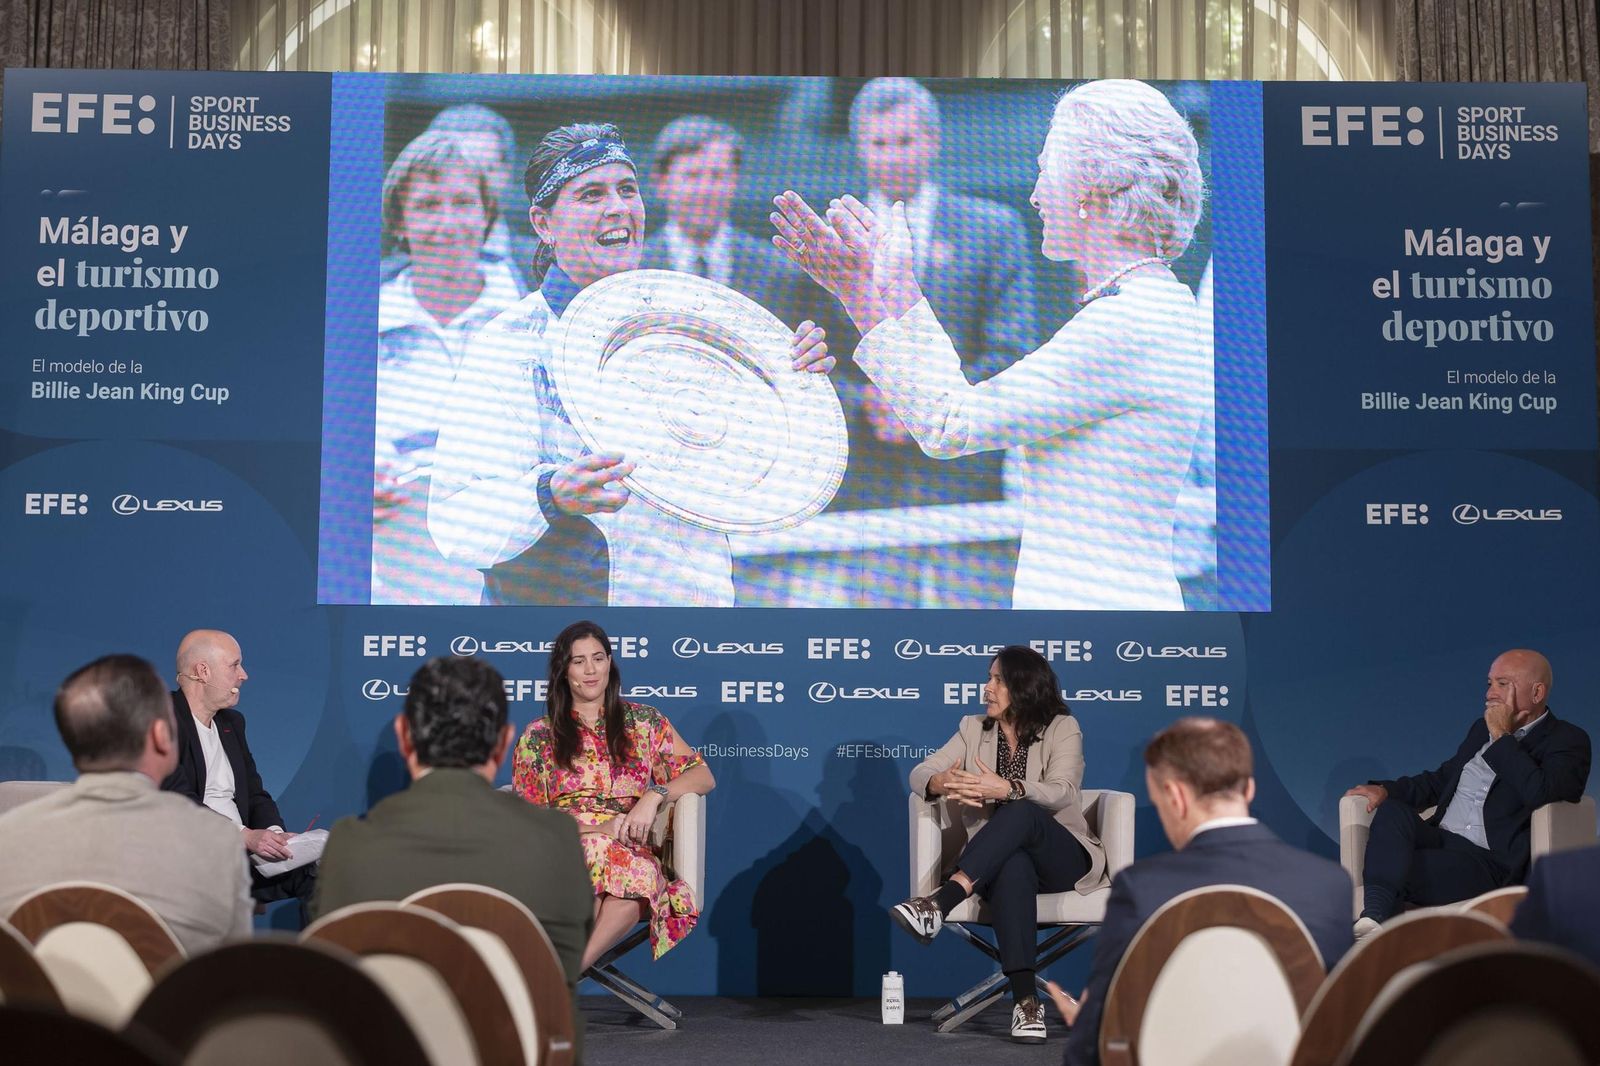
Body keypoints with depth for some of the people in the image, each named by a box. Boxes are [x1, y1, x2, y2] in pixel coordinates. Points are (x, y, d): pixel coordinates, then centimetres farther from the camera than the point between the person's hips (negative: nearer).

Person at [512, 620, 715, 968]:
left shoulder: (643, 721, 16)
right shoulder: (538, 735, 14)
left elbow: (704, 776, 11)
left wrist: (655, 795, -10)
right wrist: (598, 829, -10)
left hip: (630, 850, 1)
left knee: (638, 873, -39)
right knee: (596, 850, -40)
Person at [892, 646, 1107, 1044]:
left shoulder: (1062, 728, 0)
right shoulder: (974, 728, 12)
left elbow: (1060, 793, -18)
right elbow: (920, 773, 2)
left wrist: (1005, 790, -37)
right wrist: (942, 783, -24)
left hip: (1063, 858, -2)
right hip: (1000, 859, 2)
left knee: (1021, 812, -36)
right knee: (1013, 865, -39)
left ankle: (941, 902, -51)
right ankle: (1025, 999, -48)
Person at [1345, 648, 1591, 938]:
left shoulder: (1568, 741, -1)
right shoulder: (1482, 728, 22)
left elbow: (1540, 793, -21)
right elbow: (1441, 779, 29)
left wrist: (1502, 737, -11)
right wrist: (1385, 789, 11)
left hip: (1492, 862, -6)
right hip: (1441, 839, 6)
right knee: (1393, 811, -27)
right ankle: (1374, 916, -43)